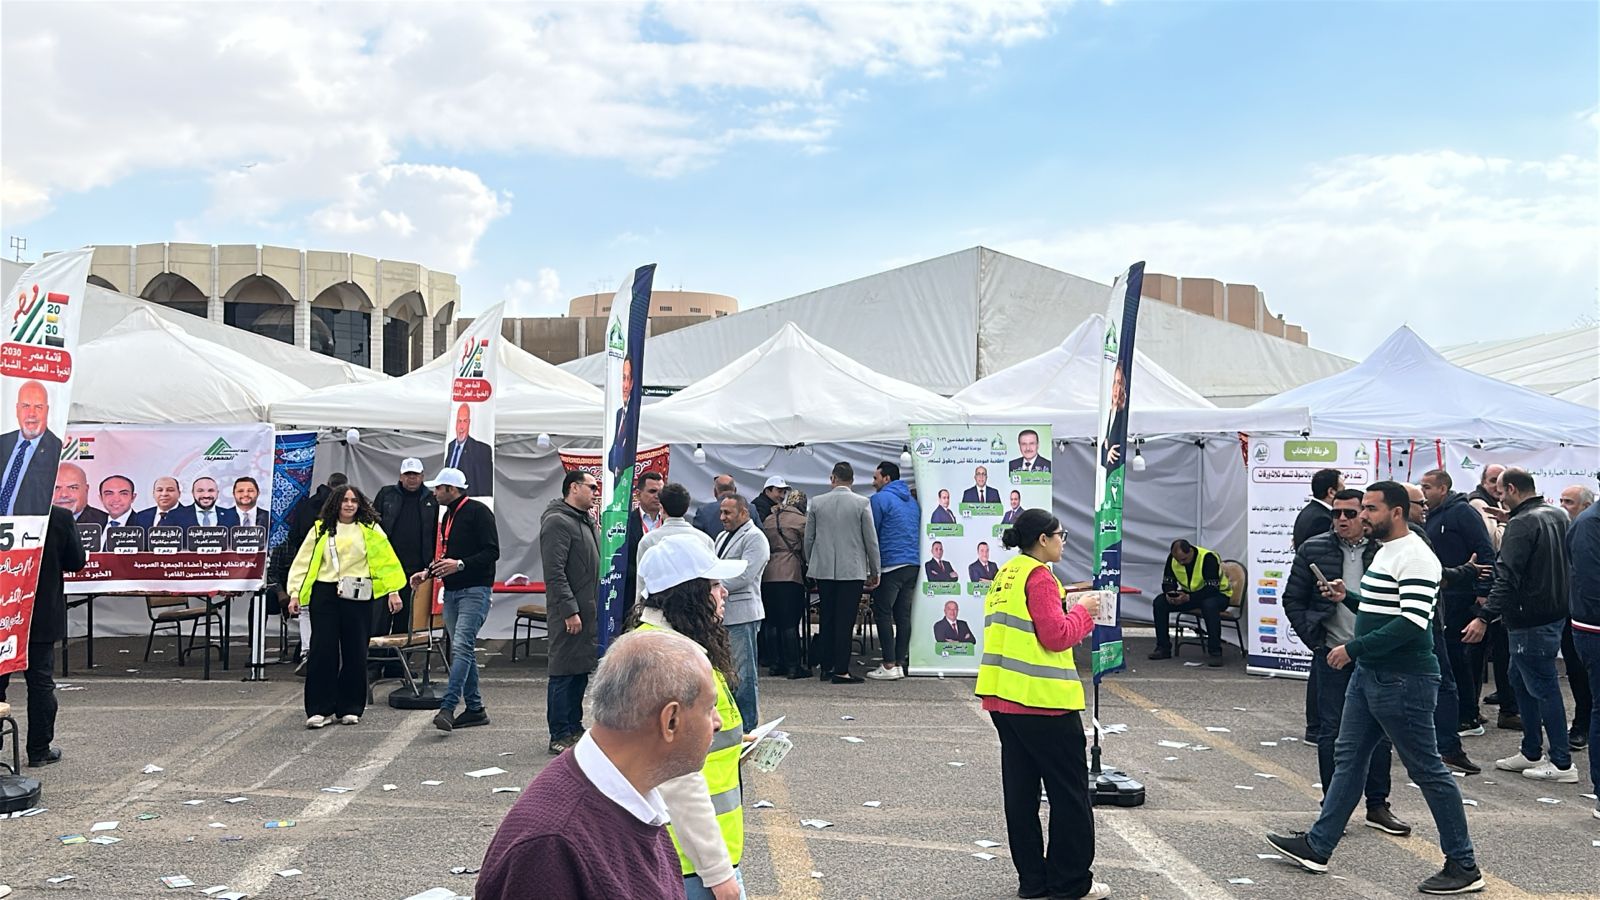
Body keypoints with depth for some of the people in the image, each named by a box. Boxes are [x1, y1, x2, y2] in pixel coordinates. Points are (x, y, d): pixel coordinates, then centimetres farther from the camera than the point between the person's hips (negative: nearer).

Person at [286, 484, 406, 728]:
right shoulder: (321, 530, 7)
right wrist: (295, 593, 0)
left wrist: (393, 591, -3)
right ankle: (320, 709, 3)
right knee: (323, 651, -3)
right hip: (324, 595, 0)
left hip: (357, 597, 0)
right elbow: (303, 562, 8)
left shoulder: (370, 529, 6)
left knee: (355, 653, 5)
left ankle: (350, 709, 16)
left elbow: (386, 559, 3)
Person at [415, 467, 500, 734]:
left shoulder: (478, 512, -10)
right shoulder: (447, 516, 18)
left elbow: (492, 552, -16)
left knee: (462, 647, -18)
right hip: (451, 591, 10)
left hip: (475, 589, -10)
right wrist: (429, 572, 12)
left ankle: (447, 707, -23)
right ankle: (475, 708, 16)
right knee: (461, 651, 10)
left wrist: (460, 564, -25)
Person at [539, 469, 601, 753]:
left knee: (581, 670, 15)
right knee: (564, 672, -3)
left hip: (589, 610, 10)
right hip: (570, 612, -10)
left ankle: (574, 727, 25)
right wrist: (569, 610, -22)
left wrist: (598, 607, 20)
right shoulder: (557, 522, -13)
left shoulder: (587, 521, 18)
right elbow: (554, 572, -20)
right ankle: (560, 736, 3)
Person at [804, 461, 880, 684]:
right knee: (845, 621, -1)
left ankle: (826, 667, 15)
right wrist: (874, 572, 6)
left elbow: (808, 538, 7)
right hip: (852, 571, -3)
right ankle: (841, 671, -2)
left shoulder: (817, 503, 2)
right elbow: (871, 540, -3)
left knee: (826, 620, 11)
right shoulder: (862, 503, -5)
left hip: (823, 570, 3)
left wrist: (810, 563, 21)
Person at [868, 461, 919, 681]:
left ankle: (889, 666, -6)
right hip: (913, 564, 7)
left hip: (890, 565, -7)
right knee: (903, 615, 9)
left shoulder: (880, 499, -5)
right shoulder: (912, 501, 19)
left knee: (883, 614, -3)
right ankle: (900, 663, 10)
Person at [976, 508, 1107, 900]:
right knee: (1069, 794, 3)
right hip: (1043, 700, -9)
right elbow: (1057, 636, -17)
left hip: (1003, 698, 9)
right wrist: (1083, 611, -2)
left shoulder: (1005, 575, 13)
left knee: (1021, 791, 11)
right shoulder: (1039, 577, -14)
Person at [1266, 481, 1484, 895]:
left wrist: (1353, 648, -23)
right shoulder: (1385, 552, 14)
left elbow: (1412, 624, -26)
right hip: (1369, 674, 11)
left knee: (1427, 770, -1)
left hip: (1403, 681, -11)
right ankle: (1317, 846, 23)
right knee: (1348, 758, 14)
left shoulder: (1415, 558, -18)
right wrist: (1348, 597, 8)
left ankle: (1464, 867, 12)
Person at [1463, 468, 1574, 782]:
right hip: (1555, 612, 9)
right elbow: (1563, 564, 22)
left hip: (1531, 621, -9)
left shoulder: (1521, 523, -18)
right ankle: (1531, 753, 23)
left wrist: (1484, 617, -27)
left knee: (1543, 688, -2)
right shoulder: (1557, 515, 10)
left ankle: (1562, 763, 4)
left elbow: (1508, 577, -25)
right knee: (1520, 680, 17)